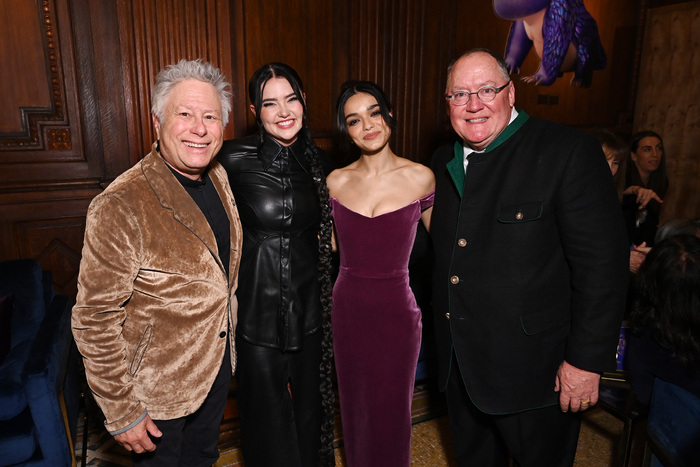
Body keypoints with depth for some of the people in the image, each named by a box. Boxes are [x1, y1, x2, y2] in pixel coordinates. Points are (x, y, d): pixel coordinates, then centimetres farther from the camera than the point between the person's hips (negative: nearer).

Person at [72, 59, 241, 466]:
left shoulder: (218, 176, -4)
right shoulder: (120, 208, -27)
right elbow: (93, 321, -21)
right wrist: (121, 412, -15)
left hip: (218, 367, 6)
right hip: (158, 391, -6)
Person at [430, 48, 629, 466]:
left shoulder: (570, 152, -15)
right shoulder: (444, 162, 5)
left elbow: (602, 263, -17)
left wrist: (587, 361, -16)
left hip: (533, 368, -5)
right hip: (458, 361, 6)